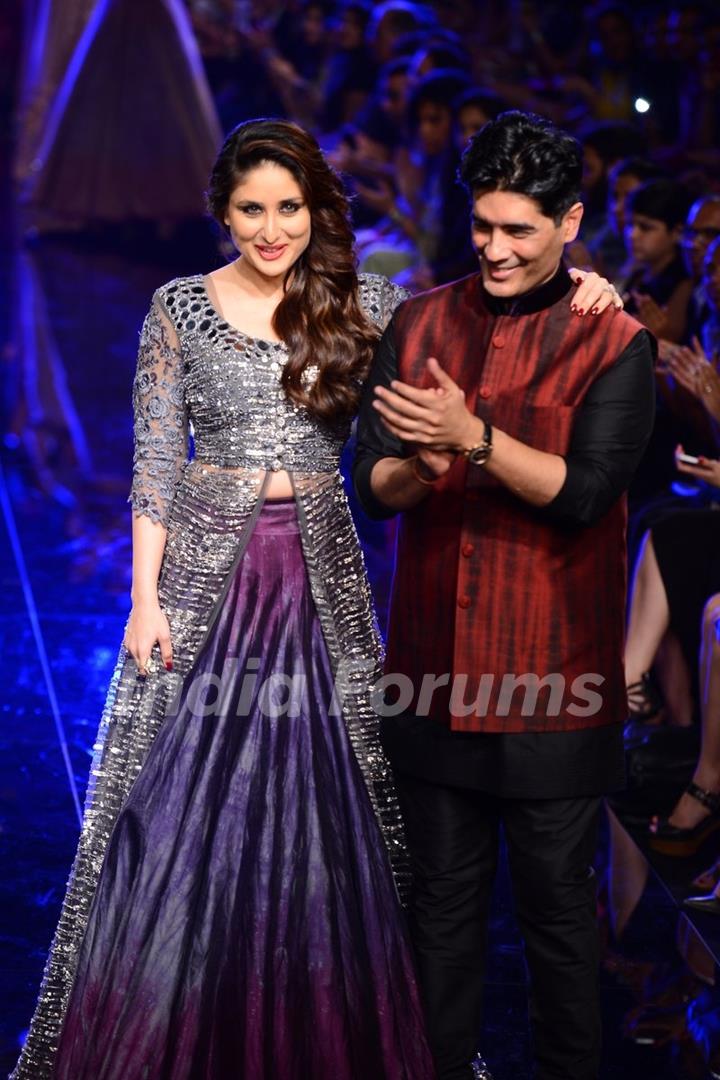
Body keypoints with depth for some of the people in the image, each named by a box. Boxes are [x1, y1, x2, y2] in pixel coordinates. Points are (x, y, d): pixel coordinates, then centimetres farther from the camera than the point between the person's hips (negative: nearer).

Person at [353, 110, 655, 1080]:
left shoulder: (611, 343, -4)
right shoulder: (420, 324, 7)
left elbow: (582, 493, -14)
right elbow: (374, 485, 2)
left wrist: (473, 437, -25)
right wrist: (422, 463, -20)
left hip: (552, 675, -3)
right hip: (435, 669, 3)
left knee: (558, 900, 7)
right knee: (444, 895, 15)